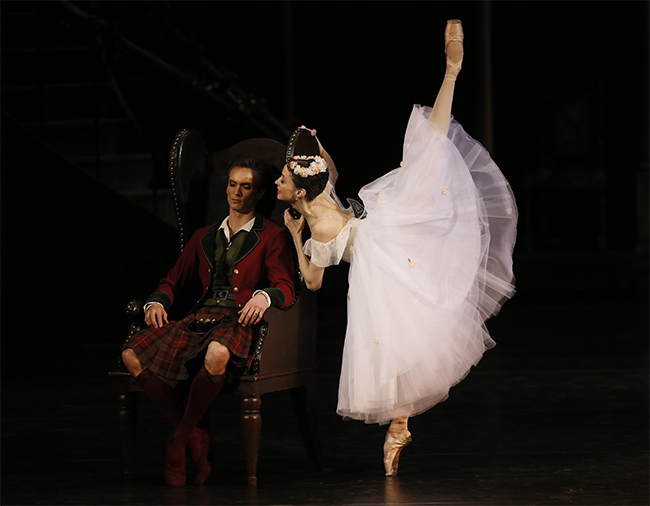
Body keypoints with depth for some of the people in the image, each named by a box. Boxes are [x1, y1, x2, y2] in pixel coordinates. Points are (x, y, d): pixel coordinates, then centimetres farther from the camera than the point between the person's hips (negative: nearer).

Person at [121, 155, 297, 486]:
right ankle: (194, 437, -16)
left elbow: (286, 288, 0)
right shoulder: (204, 237, 28)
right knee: (132, 355, -21)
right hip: (199, 319, 5)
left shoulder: (272, 237, 13)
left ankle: (179, 443, -22)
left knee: (217, 354, -43)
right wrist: (158, 301, 5)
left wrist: (264, 295, -24)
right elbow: (174, 281, 29)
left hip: (239, 322, -5)